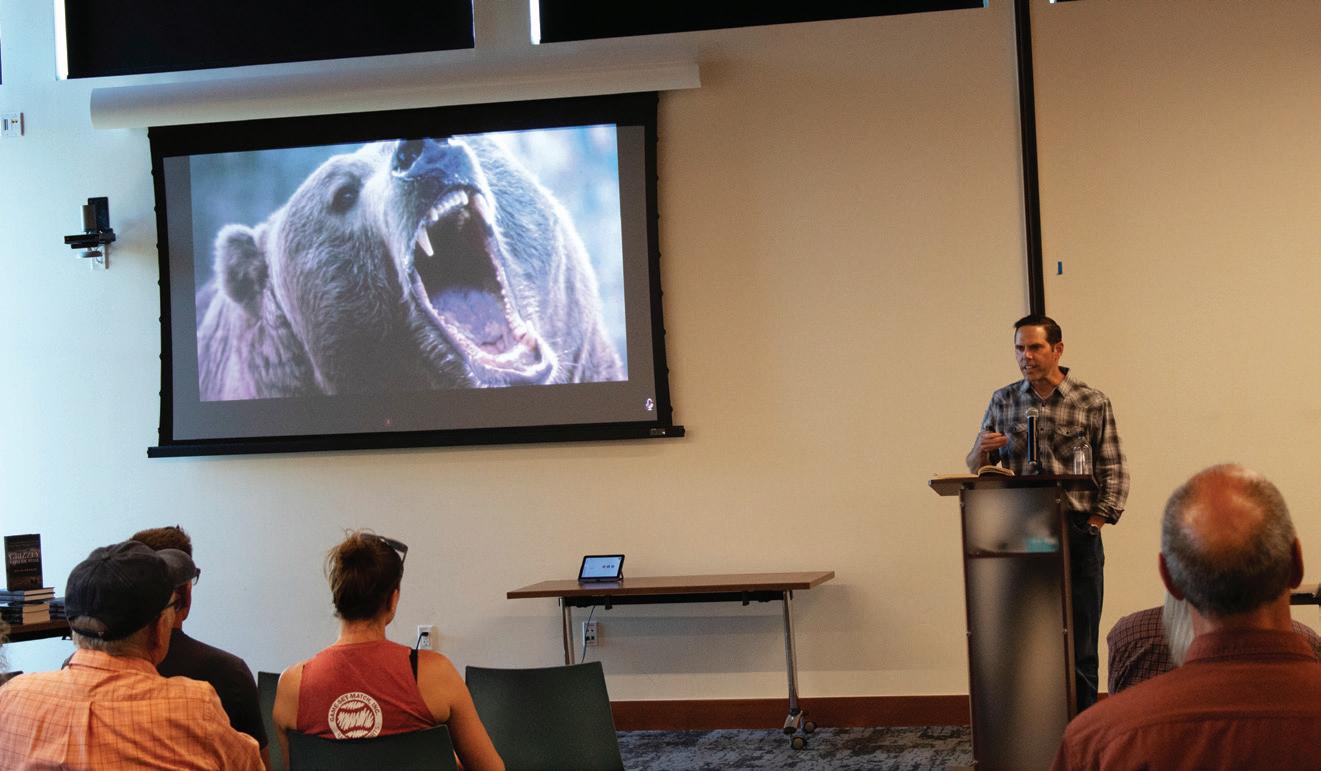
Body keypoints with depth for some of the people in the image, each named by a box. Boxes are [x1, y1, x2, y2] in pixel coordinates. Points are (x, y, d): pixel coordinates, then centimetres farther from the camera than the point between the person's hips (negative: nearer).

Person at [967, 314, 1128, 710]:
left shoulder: (1092, 402, 1)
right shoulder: (1003, 401, 9)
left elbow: (1114, 473, 1)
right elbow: (976, 467, 14)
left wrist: (1091, 525, -7)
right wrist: (982, 450, -8)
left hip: (1078, 535, -2)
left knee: (1079, 648, 2)